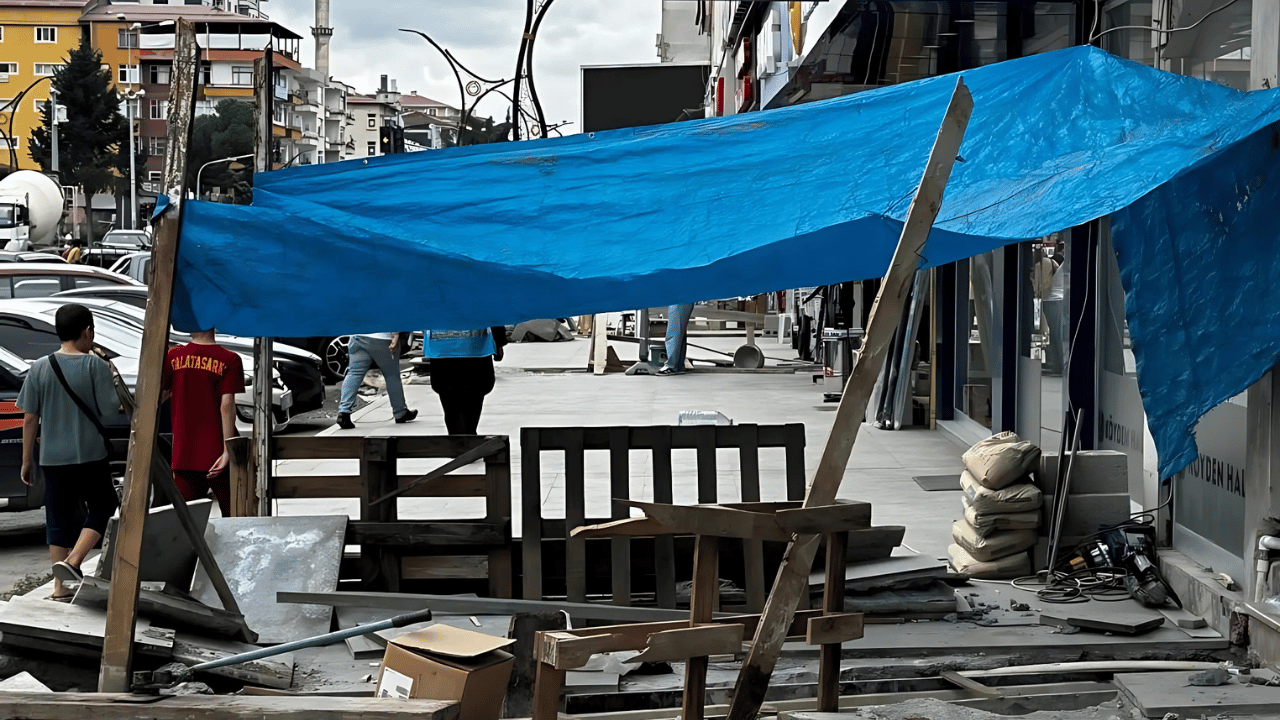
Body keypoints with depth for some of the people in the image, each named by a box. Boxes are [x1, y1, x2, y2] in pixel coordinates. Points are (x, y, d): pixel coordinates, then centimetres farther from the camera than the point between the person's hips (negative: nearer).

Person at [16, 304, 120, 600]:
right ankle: (72, 562, -8)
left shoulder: (40, 368, 0)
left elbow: (30, 419, 2)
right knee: (100, 510, 12)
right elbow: (111, 408, -8)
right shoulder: (95, 365, -9)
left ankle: (60, 588, 13)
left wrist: (27, 460, 10)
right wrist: (110, 376, 9)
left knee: (58, 520, 11)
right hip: (90, 456, -3)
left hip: (52, 459, 3)